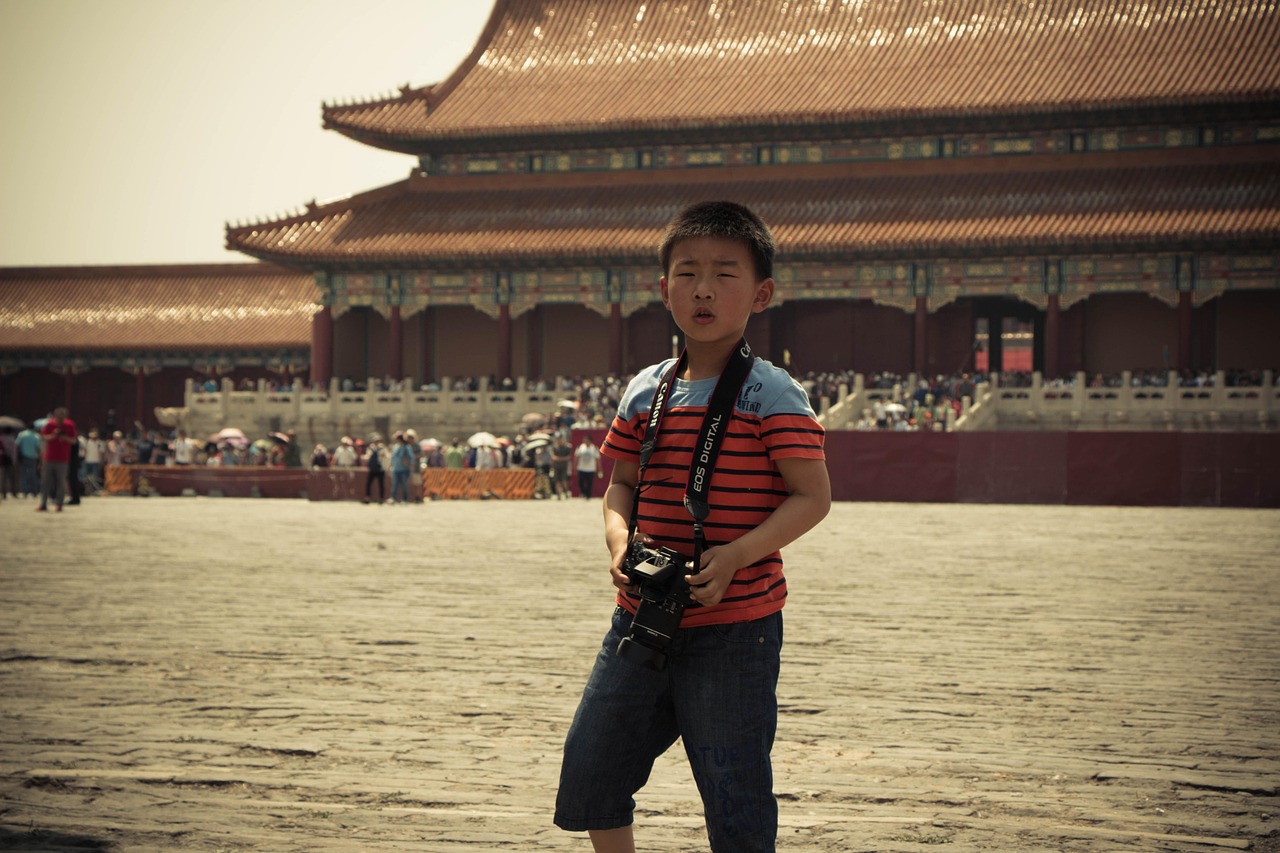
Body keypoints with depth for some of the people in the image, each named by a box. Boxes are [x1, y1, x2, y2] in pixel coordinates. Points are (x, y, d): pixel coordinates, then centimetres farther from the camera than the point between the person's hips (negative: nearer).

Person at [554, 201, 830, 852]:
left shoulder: (770, 394, -9)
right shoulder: (646, 391, 7)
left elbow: (812, 497, -12)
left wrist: (734, 556, -23)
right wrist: (620, 540, -6)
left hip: (736, 627, -6)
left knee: (734, 793, 1)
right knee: (590, 767, 13)